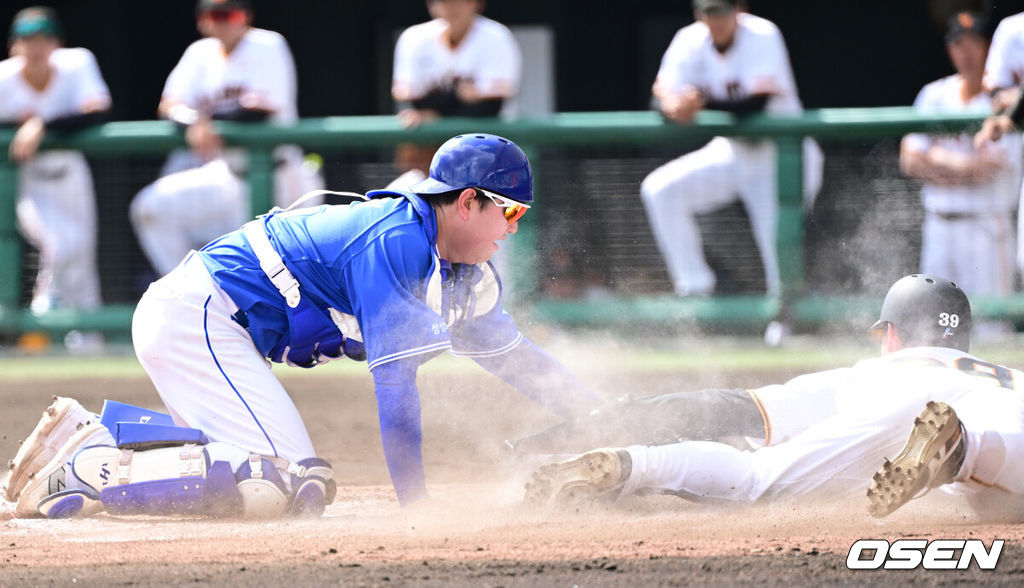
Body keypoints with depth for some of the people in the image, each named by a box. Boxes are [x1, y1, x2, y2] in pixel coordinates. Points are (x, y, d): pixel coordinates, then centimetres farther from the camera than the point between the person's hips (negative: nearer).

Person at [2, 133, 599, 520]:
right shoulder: (397, 239, -18)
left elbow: (513, 353, 23)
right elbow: (394, 374, -20)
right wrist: (416, 503, -18)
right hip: (197, 315, -11)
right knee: (286, 482, -22)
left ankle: (96, 439, 10)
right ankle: (80, 476, -19)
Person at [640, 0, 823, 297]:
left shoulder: (763, 37, -22)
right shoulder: (691, 41, -7)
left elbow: (756, 105, -34)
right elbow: (663, 93, -18)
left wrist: (703, 102, -48)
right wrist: (674, 107, -43)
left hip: (782, 162, -5)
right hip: (732, 151, 6)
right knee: (660, 190, -10)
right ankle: (695, 289, -2)